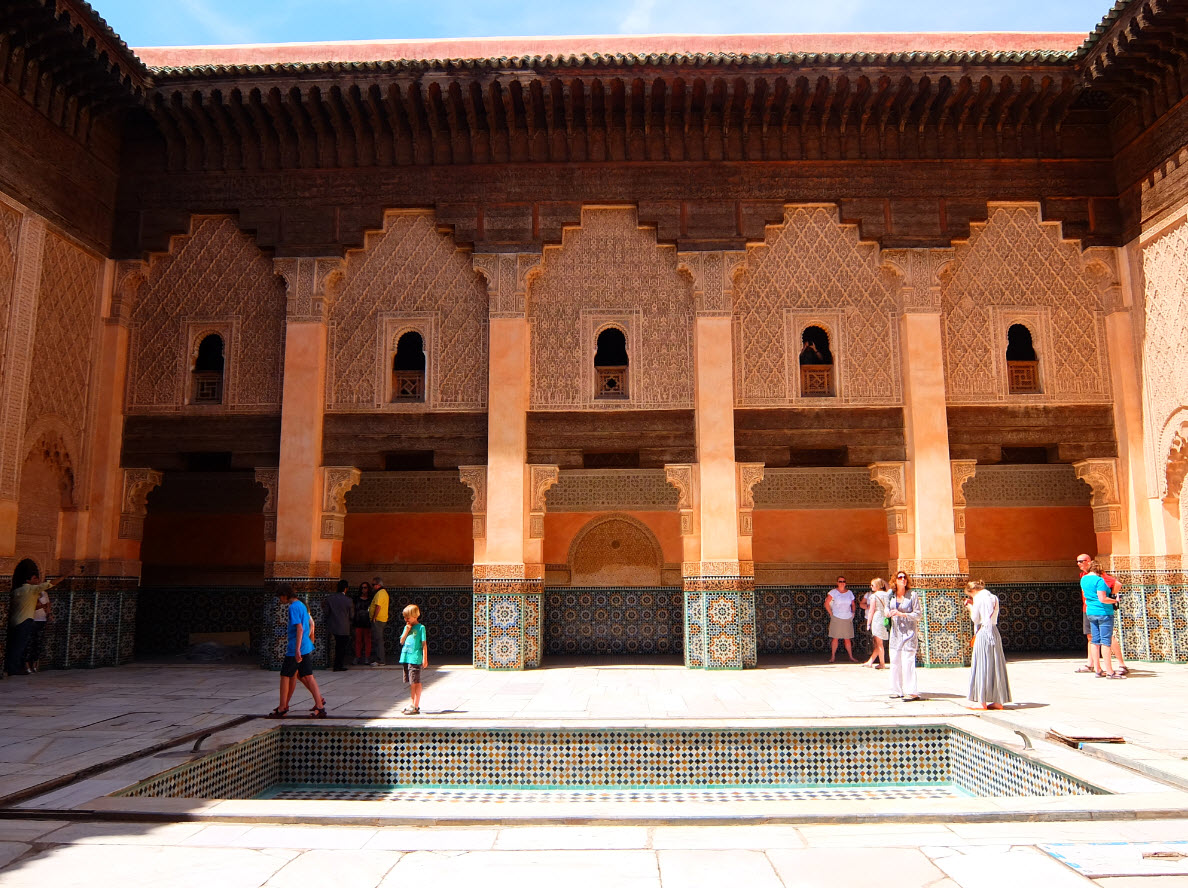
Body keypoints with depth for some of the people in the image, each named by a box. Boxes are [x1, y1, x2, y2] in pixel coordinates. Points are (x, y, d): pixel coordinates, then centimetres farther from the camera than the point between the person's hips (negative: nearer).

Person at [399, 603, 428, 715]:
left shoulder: (420, 627, -7)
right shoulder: (406, 627, 13)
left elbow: (424, 644, -8)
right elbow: (401, 642, 10)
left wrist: (425, 659, -10)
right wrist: (406, 631, -3)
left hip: (415, 659, -7)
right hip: (406, 658, 7)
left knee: (416, 683, -4)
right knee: (411, 683, 14)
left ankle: (416, 707, -2)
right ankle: (413, 704, 24)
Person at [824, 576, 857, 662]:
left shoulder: (849, 593, 9)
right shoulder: (833, 592, -2)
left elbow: (853, 604, 21)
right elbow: (826, 604, -3)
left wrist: (853, 613, 8)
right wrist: (831, 613, -6)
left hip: (848, 619, 3)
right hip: (836, 618, -3)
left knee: (847, 638, 7)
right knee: (835, 638, -2)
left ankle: (851, 657, 14)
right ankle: (832, 656, 6)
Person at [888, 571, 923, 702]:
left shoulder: (912, 595, -5)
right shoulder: (891, 595, 8)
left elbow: (918, 614, -8)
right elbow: (887, 610, 21)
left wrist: (902, 614, -16)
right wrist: (889, 613, -2)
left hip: (909, 632, -5)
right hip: (895, 632, 5)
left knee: (907, 662, -10)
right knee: (895, 661, 7)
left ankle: (911, 692, -7)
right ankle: (897, 690, 16)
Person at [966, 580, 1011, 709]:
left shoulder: (979, 598, -8)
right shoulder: (994, 597, 13)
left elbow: (975, 619, -6)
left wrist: (970, 607, 9)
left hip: (983, 633, -7)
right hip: (994, 633, 7)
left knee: (982, 666, -2)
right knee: (995, 666, 10)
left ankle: (982, 701, -2)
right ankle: (998, 701, 13)